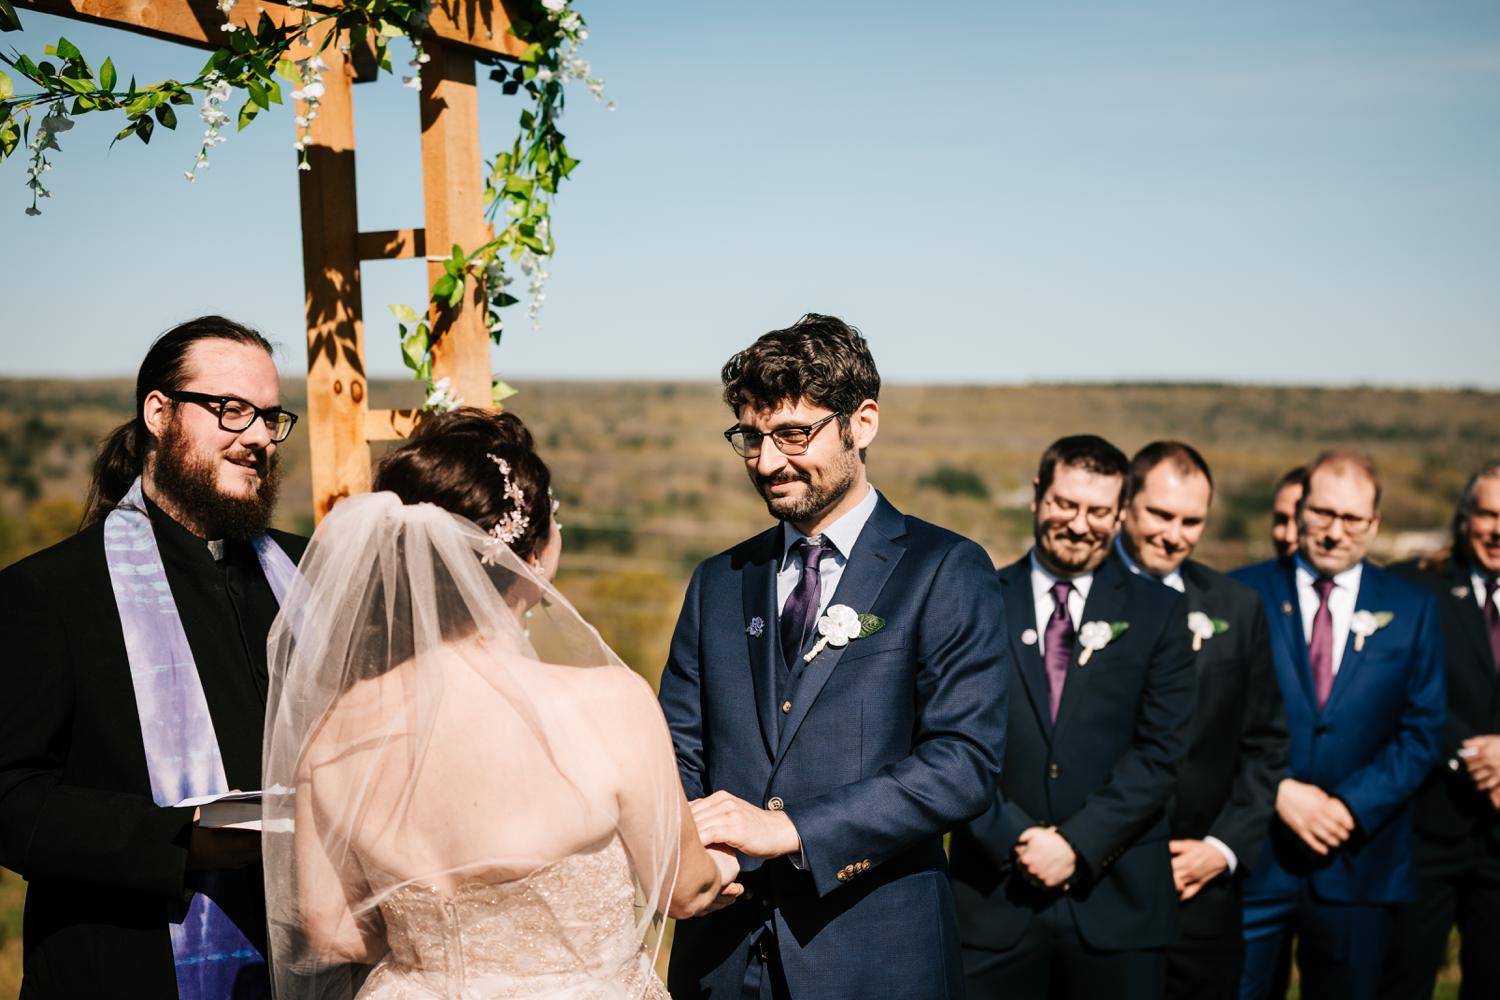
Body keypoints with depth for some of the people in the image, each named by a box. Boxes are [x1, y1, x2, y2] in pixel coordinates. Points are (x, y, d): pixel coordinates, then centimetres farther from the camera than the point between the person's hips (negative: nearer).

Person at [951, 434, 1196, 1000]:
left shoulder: (1158, 612, 5)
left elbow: (1162, 749, -3)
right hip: (993, 896, 0)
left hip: (1115, 905, 0)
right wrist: (1016, 838, -11)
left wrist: (1077, 843, -11)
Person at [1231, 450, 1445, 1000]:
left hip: (1359, 862, 2)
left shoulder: (1412, 609, 6)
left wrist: (1352, 807, -10)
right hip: (1251, 856, -1)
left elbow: (1421, 732, 2)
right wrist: (1278, 791, -14)